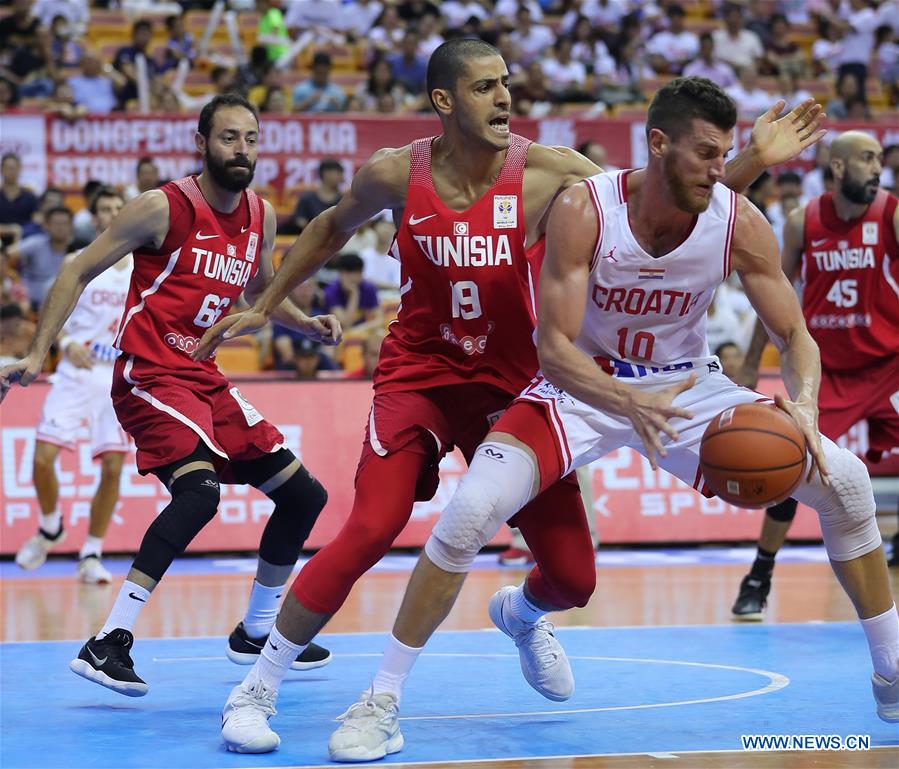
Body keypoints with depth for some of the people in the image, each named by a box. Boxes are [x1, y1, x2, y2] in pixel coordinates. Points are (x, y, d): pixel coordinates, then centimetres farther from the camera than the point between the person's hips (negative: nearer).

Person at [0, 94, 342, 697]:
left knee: (304, 494, 10)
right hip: (150, 376, -8)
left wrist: (307, 324, 7)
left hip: (205, 379, 8)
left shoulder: (262, 217, 7)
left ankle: (256, 633, 28)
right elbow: (78, 272, -8)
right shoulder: (164, 208, -12)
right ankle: (108, 644, -30)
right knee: (199, 489, -32)